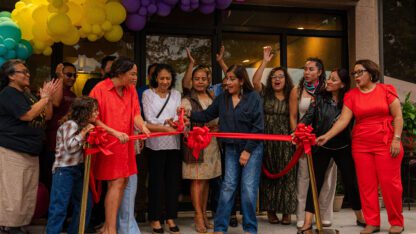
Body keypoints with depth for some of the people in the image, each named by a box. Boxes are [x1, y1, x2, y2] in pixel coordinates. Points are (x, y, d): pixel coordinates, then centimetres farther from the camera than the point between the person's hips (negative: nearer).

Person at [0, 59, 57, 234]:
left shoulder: (24, 96, 19)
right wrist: (45, 97, -14)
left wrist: (47, 98, 0)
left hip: (30, 152, 10)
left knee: (28, 194, 11)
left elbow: (47, 115, 17)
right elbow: (27, 115, -22)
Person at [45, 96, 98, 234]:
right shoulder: (70, 125, -14)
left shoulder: (83, 125, 10)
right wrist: (84, 132, -20)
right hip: (64, 170, -9)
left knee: (86, 203, 12)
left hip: (78, 169, 9)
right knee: (60, 207, -4)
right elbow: (70, 147, -23)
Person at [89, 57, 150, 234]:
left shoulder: (131, 90, 8)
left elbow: (136, 113, 1)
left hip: (125, 144, 7)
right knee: (117, 183, -8)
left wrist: (142, 126, -21)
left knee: (123, 182, 9)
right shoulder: (100, 89, -10)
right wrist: (115, 133, -20)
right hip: (108, 144, -6)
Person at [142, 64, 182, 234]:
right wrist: (167, 122, -22)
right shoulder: (148, 94, 2)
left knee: (173, 180, 7)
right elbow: (149, 119, -7)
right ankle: (155, 218, 14)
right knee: (156, 180, 3)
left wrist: (174, 122, -24)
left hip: (173, 143, 3)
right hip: (155, 143, -3)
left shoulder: (176, 94, 10)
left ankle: (171, 217, 19)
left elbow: (176, 118, -1)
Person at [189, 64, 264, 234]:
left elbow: (258, 127, -10)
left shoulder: (254, 97, -8)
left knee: (248, 188, -2)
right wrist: (190, 115, -12)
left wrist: (248, 150, -12)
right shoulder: (222, 98, 4)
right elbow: (207, 115, 6)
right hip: (231, 148, 4)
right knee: (228, 186, 4)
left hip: (252, 148, -3)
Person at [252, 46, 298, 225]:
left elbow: (293, 116, -1)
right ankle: (270, 210, 13)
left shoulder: (290, 94, 4)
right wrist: (265, 61, -12)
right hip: (267, 139, 0)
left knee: (286, 175, 1)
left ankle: (286, 211, 7)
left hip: (284, 139, 0)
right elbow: (255, 81, -13)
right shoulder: (265, 93, 4)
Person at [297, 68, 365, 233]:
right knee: (316, 182, -1)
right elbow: (308, 116, -13)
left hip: (343, 147, 0)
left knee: (351, 182, 8)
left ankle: (361, 218, 27)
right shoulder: (320, 98, -4)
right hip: (321, 147, 0)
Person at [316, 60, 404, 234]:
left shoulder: (386, 90, 0)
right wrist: (327, 136, -17)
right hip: (361, 146, 3)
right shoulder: (351, 96, 4)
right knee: (366, 184, 3)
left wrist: (396, 139, -11)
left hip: (386, 144, -2)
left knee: (389, 182, -1)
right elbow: (343, 120, -4)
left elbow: (397, 117, -1)